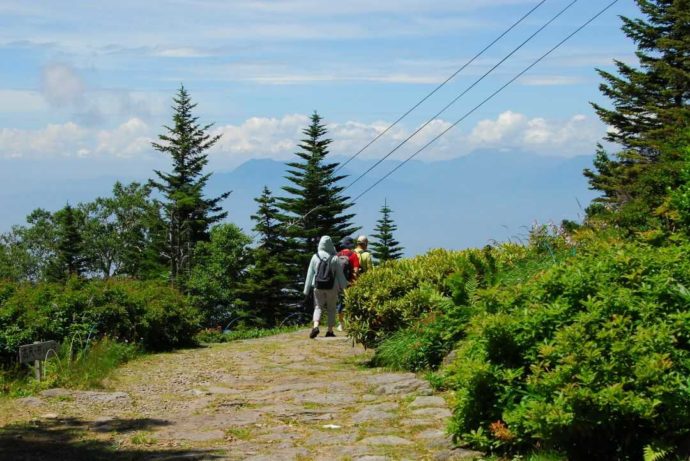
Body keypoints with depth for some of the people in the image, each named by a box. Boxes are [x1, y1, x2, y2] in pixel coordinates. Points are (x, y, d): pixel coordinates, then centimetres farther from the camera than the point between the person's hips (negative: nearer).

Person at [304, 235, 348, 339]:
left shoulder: (315, 257, -5)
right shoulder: (334, 258, -8)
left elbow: (310, 274, -1)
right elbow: (340, 274, -2)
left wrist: (307, 290, 5)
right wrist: (344, 286, 11)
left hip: (318, 287, 1)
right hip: (331, 287, -1)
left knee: (318, 307, 9)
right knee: (331, 309, 12)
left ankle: (315, 326, -14)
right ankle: (330, 331, 10)